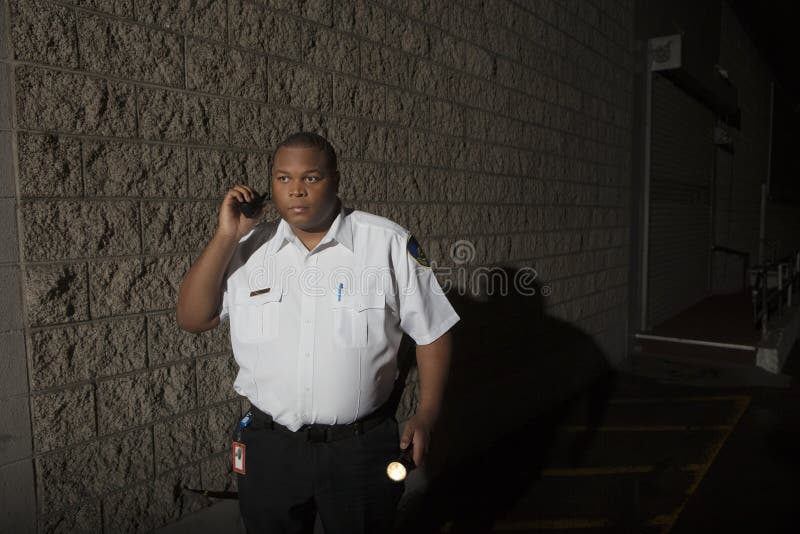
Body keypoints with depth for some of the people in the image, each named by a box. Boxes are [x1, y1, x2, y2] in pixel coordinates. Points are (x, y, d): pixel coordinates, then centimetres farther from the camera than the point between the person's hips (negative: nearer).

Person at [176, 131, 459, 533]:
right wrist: (226, 236, -14)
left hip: (362, 448, -1)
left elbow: (432, 333, -4)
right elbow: (191, 319, -5)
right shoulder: (247, 248, -1)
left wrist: (427, 415, -9)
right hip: (269, 448, 2)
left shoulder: (389, 244, -9)